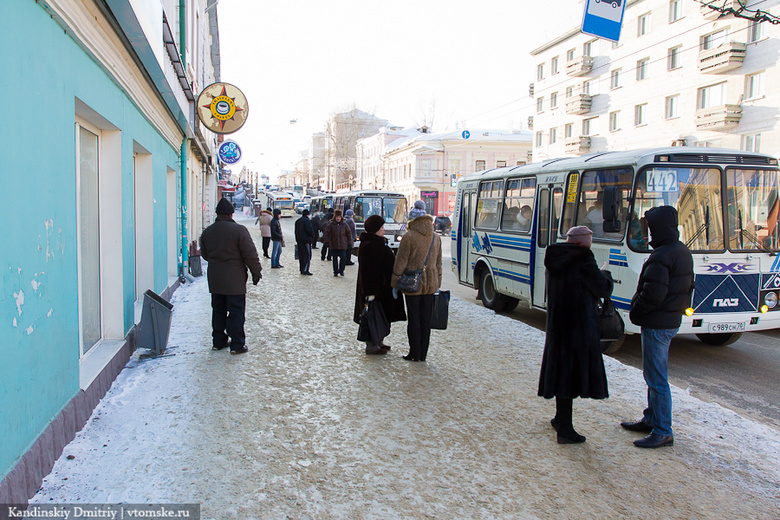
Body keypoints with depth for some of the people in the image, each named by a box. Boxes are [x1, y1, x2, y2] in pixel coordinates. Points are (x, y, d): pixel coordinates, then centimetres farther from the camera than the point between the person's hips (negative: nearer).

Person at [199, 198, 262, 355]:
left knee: (218, 310, 16)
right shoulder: (239, 230, -14)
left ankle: (218, 341, 24)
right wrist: (256, 273, -2)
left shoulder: (207, 232, 5)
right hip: (234, 279, -6)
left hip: (214, 279, 6)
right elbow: (250, 255, -13)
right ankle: (237, 345, 2)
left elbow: (204, 254, 16)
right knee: (236, 311, 0)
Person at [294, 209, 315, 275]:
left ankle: (302, 270, 15)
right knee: (307, 255, -5)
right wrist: (313, 237, -2)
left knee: (301, 255, 12)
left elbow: (296, 231, 19)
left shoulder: (297, 221, 15)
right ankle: (305, 270, -9)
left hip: (299, 240, 8)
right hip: (306, 240, -8)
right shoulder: (307, 221, -13)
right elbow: (310, 230, -18)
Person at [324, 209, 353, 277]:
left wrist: (350, 244, 5)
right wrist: (327, 241, -6)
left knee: (343, 258, -7)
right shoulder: (331, 225, 2)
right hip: (334, 246, 0)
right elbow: (327, 233, 5)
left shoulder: (344, 225, 4)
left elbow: (349, 234, 9)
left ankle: (341, 271, 10)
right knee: (335, 259, 7)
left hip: (343, 246, 0)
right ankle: (335, 272, 18)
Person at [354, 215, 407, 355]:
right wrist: (370, 292, -24)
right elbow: (366, 271, -22)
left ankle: (377, 342, 27)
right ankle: (371, 346, 9)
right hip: (375, 287, -10)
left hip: (384, 287, 10)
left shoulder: (379, 242, 11)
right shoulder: (367, 246, -19)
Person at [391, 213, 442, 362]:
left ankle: (415, 354, 9)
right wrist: (437, 283, 21)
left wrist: (395, 281, -2)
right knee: (426, 319, 10)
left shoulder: (409, 237, -13)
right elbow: (438, 263, 13)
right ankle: (423, 354, 17)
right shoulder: (436, 238, 6)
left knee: (413, 319, 3)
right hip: (430, 284, 5)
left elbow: (401, 262, -11)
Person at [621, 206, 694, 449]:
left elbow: (652, 294, -26)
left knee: (656, 378, -3)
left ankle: (663, 432, 4)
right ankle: (651, 419, 32)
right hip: (672, 320, 11)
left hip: (657, 324, -11)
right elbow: (688, 288, 18)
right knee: (654, 374, 20)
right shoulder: (683, 252, 11)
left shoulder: (661, 257, -22)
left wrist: (635, 311, -10)